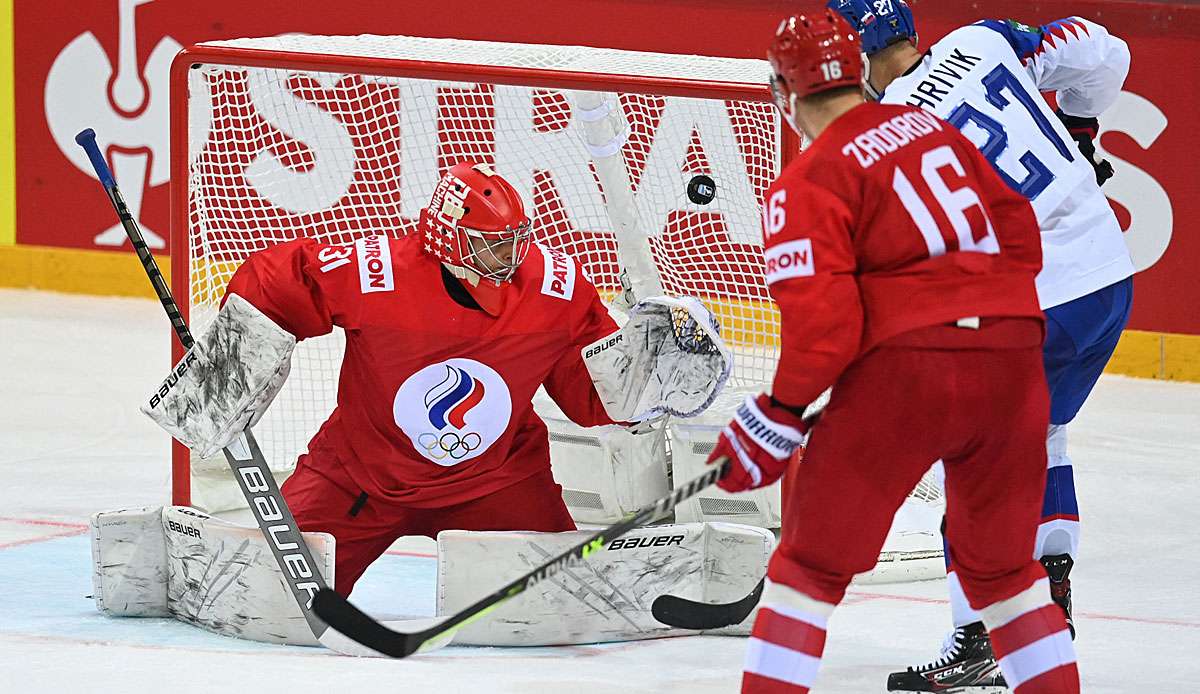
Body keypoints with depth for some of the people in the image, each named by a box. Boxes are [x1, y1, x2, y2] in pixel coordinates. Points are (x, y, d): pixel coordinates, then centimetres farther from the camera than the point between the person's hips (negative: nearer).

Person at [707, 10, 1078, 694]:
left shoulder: (807, 186, -3)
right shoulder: (934, 129, 15)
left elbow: (823, 319, -11)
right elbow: (1018, 228, 18)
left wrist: (778, 416, -2)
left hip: (907, 365, -5)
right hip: (1012, 362, 5)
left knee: (817, 555, 6)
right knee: (1002, 560, 21)